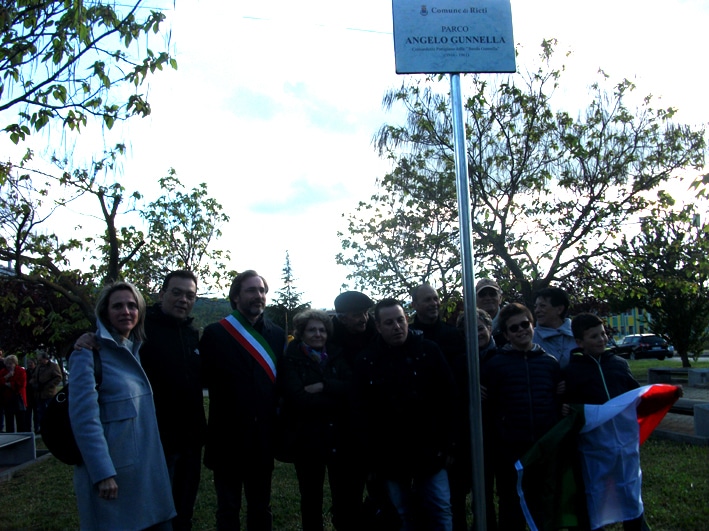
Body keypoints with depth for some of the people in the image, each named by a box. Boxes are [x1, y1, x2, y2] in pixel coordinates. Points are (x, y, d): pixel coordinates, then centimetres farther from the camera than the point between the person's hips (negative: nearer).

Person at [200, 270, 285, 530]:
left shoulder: (277, 335, 3)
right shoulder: (215, 333, -6)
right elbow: (205, 377, -7)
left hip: (263, 437, 3)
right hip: (229, 435, -3)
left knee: (261, 509, 17)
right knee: (228, 510, 13)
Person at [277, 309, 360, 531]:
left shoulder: (337, 357, 8)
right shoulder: (290, 361, -4)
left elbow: (352, 387, -7)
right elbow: (299, 400, -18)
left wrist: (322, 387, -18)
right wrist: (337, 399, -14)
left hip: (340, 435, 3)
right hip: (307, 437, -3)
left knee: (348, 494, 8)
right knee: (311, 496, 13)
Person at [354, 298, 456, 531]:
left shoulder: (429, 351, -3)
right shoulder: (366, 360, -1)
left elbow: (448, 398, -2)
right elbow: (362, 410, -1)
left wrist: (447, 443, -4)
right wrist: (372, 454, -3)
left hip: (429, 450, -1)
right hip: (390, 455, 1)